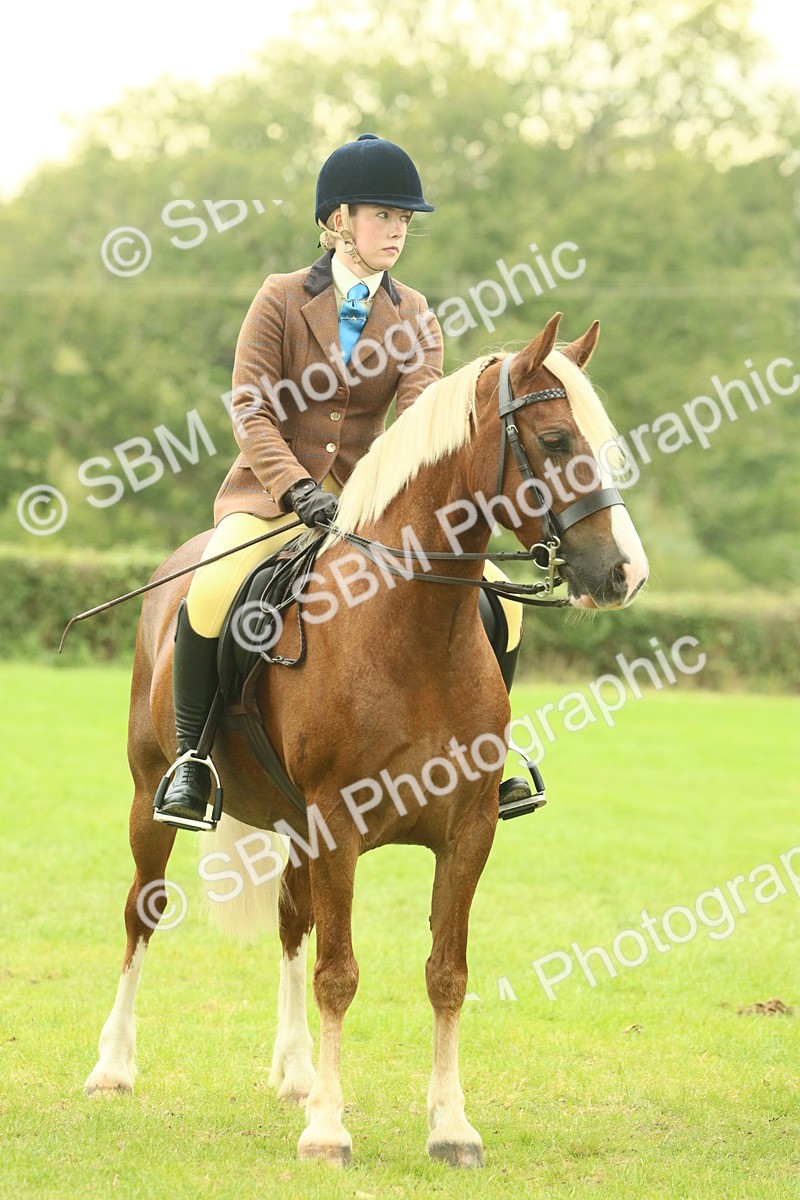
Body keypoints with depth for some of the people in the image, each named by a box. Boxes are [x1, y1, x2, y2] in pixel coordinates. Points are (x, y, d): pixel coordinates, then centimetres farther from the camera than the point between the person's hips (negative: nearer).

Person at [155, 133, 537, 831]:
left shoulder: (414, 319, 6)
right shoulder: (281, 300, -2)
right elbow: (251, 414, -9)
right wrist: (298, 489, -25)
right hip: (271, 493, -3)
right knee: (213, 591, -34)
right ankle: (192, 757, -16)